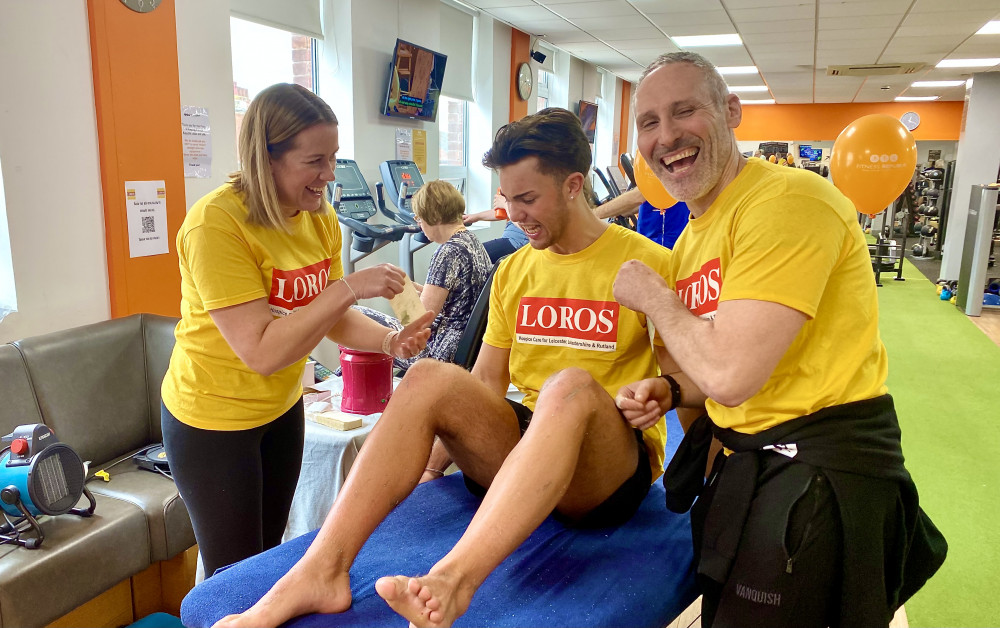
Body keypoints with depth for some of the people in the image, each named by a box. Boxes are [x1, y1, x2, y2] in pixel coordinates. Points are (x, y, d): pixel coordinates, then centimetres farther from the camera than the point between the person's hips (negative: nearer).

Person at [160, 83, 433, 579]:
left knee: (270, 551, 21)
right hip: (213, 419, -6)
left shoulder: (319, 218, -5)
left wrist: (392, 342, -18)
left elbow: (331, 317, 0)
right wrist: (349, 288, -33)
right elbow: (261, 352, -30)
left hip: (281, 408, 6)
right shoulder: (217, 222, -26)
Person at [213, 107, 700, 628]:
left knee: (572, 385, -36)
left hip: (611, 468, -4)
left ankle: (451, 582, -51)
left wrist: (659, 395, -22)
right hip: (521, 443, 4)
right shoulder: (513, 271, 12)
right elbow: (485, 383, 11)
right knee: (428, 378, -22)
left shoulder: (649, 264, -2)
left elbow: (689, 377, -1)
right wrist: (435, 459, 3)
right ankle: (321, 571, -31)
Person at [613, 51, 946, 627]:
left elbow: (730, 375, -28)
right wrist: (666, 390, -5)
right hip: (747, 461, 9)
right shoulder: (692, 237, 9)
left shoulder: (787, 199, -20)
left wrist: (652, 296, -12)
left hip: (824, 469, -9)